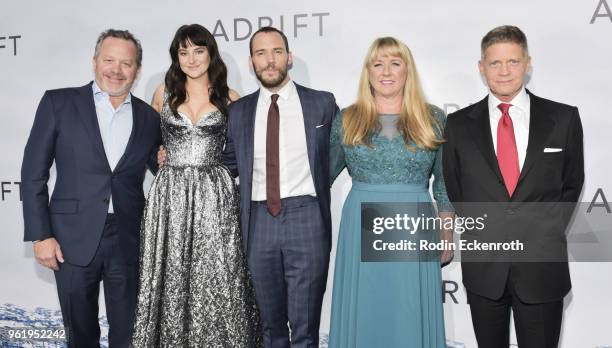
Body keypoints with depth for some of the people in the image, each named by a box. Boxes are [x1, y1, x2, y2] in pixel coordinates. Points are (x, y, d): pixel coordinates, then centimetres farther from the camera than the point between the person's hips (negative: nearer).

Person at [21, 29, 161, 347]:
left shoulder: (149, 117, 6)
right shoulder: (58, 103, 0)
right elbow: (33, 172, -1)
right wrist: (40, 235, -6)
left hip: (128, 242, 1)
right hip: (73, 240, -1)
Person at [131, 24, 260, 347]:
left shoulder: (229, 98, 4)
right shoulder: (164, 93, 6)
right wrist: (162, 155, 9)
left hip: (215, 196, -1)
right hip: (170, 196, 1)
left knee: (216, 279, 0)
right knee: (171, 278, 4)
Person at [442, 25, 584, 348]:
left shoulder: (563, 118, -1)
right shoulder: (459, 124, 1)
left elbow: (572, 182, 8)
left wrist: (549, 231, 3)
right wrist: (480, 231, 5)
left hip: (543, 264, -1)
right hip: (483, 264, 1)